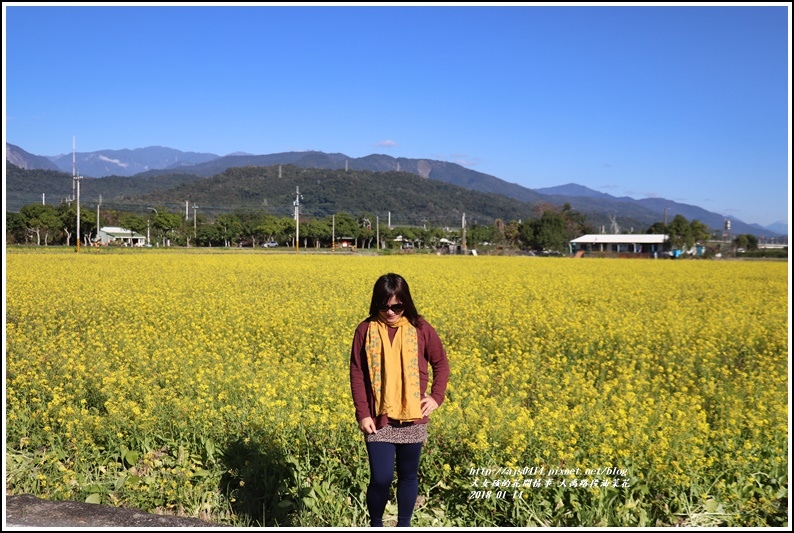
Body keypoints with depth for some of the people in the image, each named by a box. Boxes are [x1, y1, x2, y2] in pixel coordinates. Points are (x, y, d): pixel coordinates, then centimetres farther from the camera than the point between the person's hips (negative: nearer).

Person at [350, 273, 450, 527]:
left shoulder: (420, 328, -3)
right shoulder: (366, 330, -4)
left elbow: (441, 364, 9)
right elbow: (357, 375, 0)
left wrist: (437, 396, -2)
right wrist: (362, 414, -6)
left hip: (412, 417, 1)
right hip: (378, 418, -1)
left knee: (409, 475, 12)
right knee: (381, 478, -4)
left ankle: (404, 525, 31)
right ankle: (375, 524, 23)